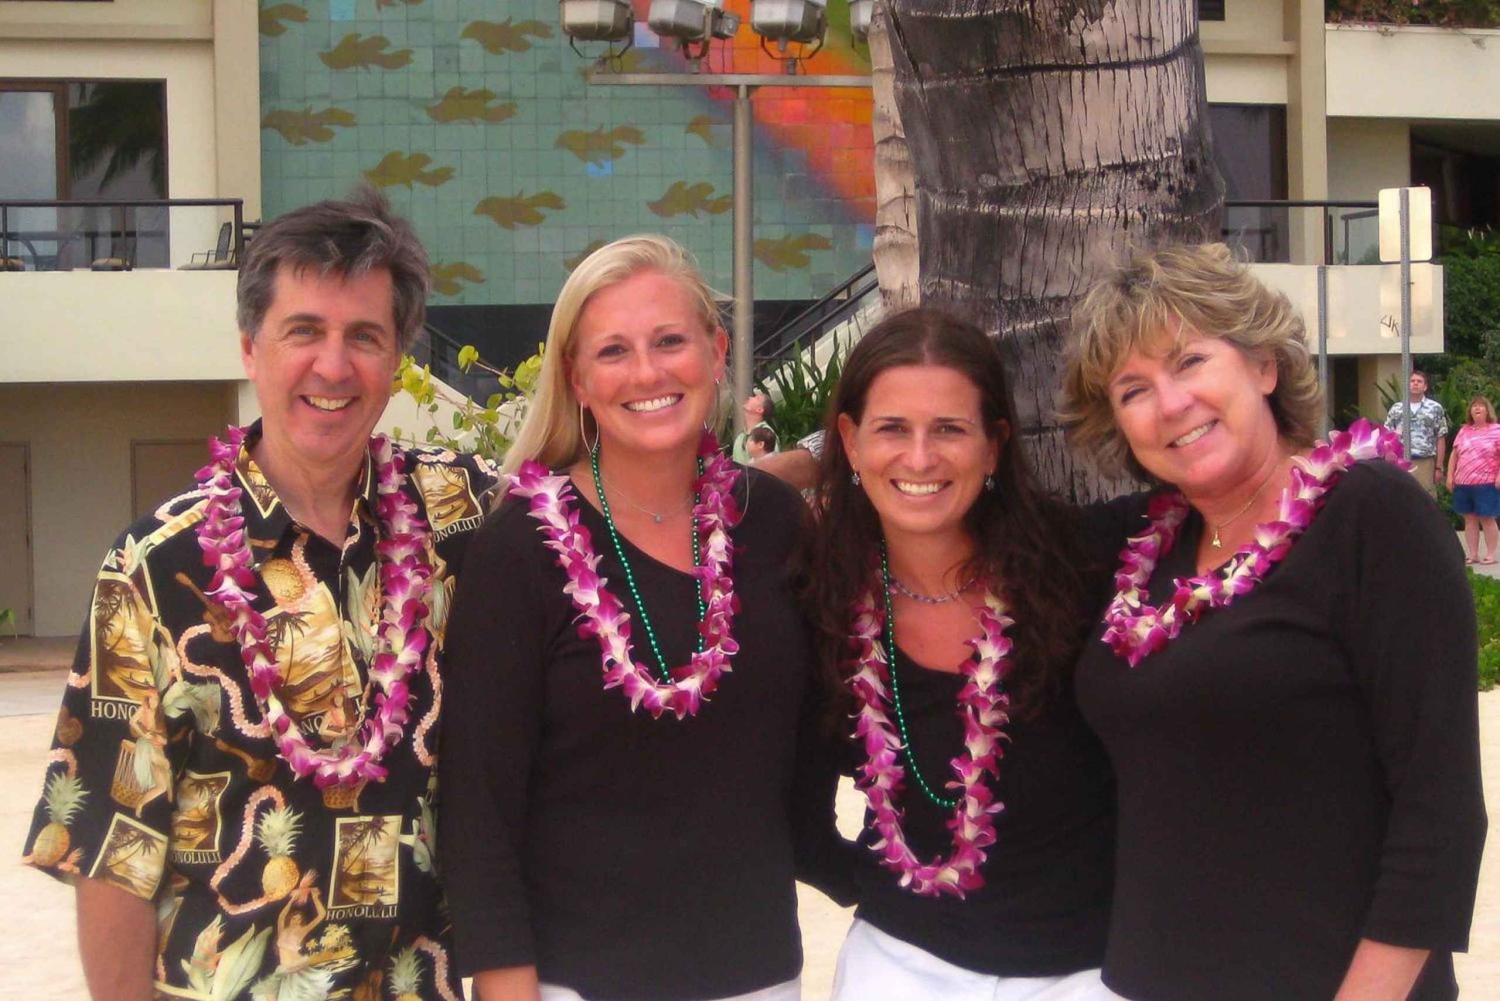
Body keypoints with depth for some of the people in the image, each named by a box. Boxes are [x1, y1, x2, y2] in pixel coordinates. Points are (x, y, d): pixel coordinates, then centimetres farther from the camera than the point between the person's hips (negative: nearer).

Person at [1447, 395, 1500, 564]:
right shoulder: (1464, 430, 13)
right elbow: (1455, 454, 14)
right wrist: (1450, 476, 8)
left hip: (1486, 484, -5)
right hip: (1463, 483, 5)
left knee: (1486, 519, -1)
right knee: (1469, 519, 7)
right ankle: (1473, 555, 11)